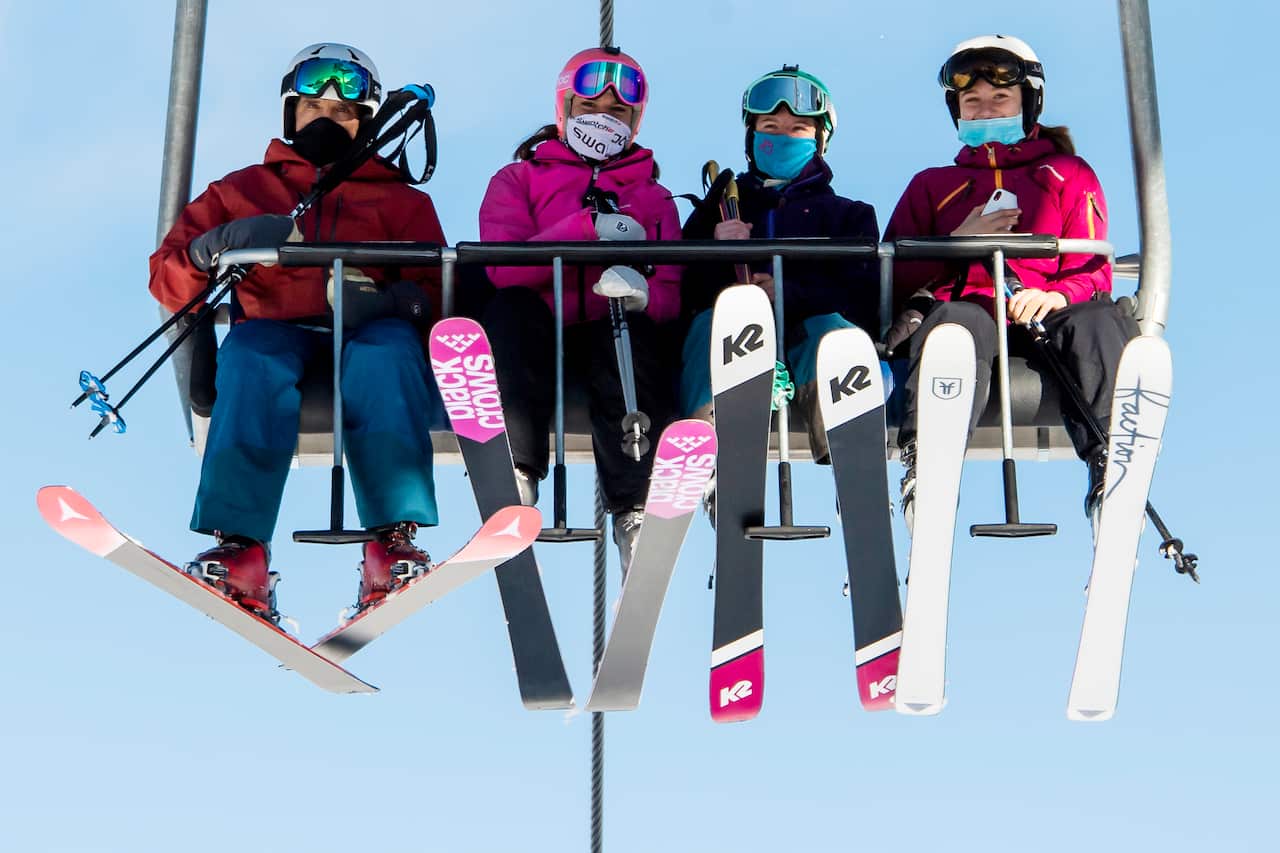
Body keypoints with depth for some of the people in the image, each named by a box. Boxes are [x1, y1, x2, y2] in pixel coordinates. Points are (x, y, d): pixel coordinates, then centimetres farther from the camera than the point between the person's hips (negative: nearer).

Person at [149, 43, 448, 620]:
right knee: (253, 358, -35)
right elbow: (168, 281, 14)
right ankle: (240, 550, -47)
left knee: (388, 350, -35)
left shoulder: (401, 199, 25)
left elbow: (433, 289, 9)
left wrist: (384, 298, -15)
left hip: (366, 332, 0)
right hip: (274, 330, 0)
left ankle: (392, 547, -46)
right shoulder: (242, 189, 25)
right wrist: (221, 244, -8)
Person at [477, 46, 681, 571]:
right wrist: (589, 228, -14)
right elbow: (503, 267, -2)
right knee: (510, 308, -34)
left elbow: (671, 291, 8)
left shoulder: (654, 198, 25)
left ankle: (635, 512, -42)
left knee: (632, 331, -35)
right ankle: (514, 479, -40)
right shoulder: (518, 179, 20)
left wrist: (642, 293, -18)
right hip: (537, 330, 0)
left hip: (610, 333, 1)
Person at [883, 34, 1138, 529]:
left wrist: (1057, 295, -11)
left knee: (1102, 321, -35)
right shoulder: (932, 186, 30)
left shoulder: (1069, 174, 28)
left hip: (1042, 315, 1)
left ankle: (1110, 467, -47)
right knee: (956, 321, -39)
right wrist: (958, 243, 0)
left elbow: (1093, 270, 14)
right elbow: (891, 278, 17)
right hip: (965, 309, 0)